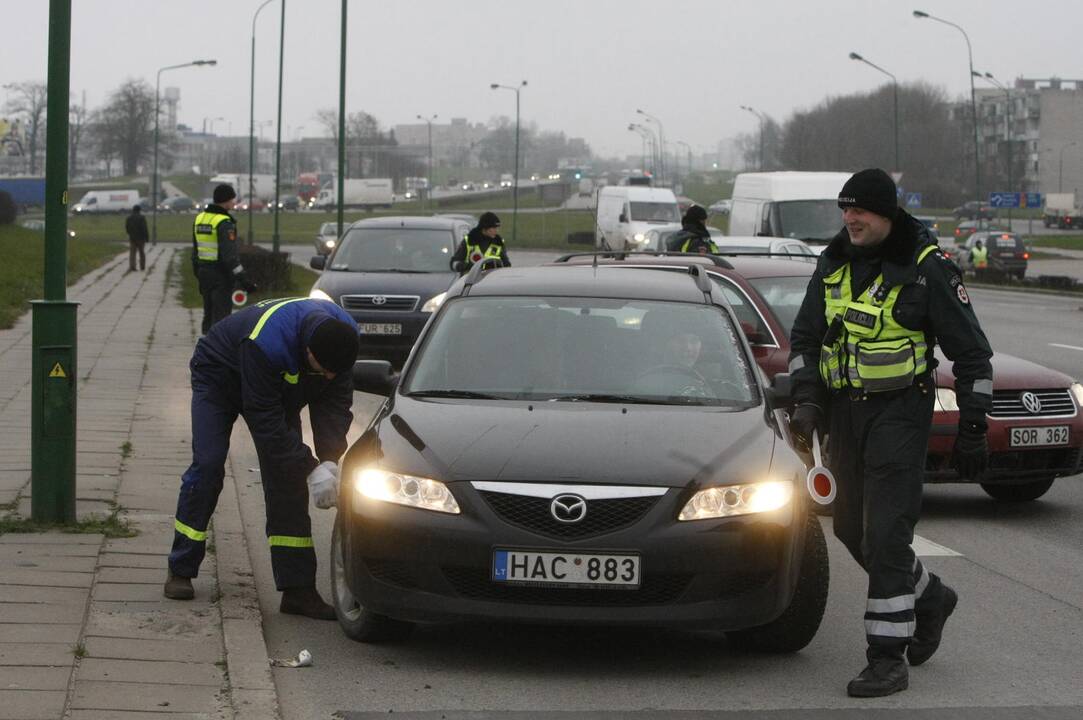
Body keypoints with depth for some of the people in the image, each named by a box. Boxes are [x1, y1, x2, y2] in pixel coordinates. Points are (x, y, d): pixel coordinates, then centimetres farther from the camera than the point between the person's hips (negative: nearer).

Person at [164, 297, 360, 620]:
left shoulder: (344, 336, -27)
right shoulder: (264, 343, -45)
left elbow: (335, 402, -18)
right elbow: (265, 421, -38)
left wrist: (330, 461, -31)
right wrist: (312, 469, -38)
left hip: (278, 389, 5)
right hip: (219, 375, -5)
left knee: (287, 476, -5)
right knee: (207, 465, -16)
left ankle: (297, 590, -6)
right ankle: (180, 571, -2)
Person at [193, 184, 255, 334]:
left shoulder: (200, 219, 10)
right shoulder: (224, 223, -16)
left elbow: (195, 252, 16)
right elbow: (229, 254, -23)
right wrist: (243, 279, -22)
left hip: (204, 272, 8)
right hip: (221, 275, -8)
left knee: (208, 315, 15)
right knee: (221, 316, -5)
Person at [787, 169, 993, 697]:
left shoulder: (927, 268, -10)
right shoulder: (833, 263, 7)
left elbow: (972, 352, -5)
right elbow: (804, 336, 14)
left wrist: (972, 429, -7)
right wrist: (807, 401, -2)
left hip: (900, 411, -7)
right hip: (844, 409, 7)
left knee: (886, 533, -12)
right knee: (851, 528, 12)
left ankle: (888, 659, -9)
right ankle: (930, 598, 36)